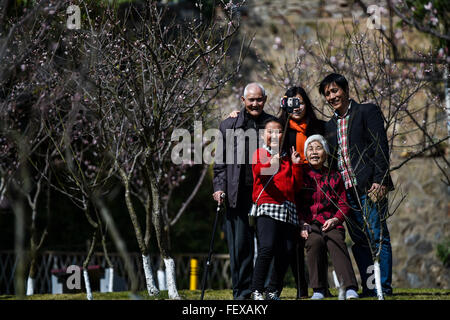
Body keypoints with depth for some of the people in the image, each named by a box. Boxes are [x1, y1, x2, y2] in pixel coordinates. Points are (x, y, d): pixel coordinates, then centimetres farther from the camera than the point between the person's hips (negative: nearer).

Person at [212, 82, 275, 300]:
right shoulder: (229, 125, 12)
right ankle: (242, 291, 4)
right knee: (239, 244, -2)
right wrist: (219, 188, 1)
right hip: (238, 194, 1)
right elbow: (220, 162, 13)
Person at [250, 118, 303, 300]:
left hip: (288, 209, 5)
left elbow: (296, 186, 19)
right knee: (267, 247, -20)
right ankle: (257, 291, -15)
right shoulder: (260, 153, 8)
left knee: (286, 251, -3)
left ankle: (272, 291, 9)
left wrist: (296, 165, 8)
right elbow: (258, 170, -15)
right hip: (267, 205, -5)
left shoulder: (287, 158, 23)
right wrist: (271, 165, -35)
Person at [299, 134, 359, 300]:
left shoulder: (334, 177, 14)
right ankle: (318, 289, -26)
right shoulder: (301, 175, 9)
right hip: (308, 223, -1)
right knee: (315, 241, -35)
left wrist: (335, 219, -8)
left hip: (330, 222, 1)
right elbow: (295, 203, 6)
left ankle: (350, 288, -43)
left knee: (336, 242, -31)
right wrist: (302, 224, -10)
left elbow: (343, 204, 12)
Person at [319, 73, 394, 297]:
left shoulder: (367, 111, 2)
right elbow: (330, 160, 23)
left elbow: (381, 147, -6)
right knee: (359, 241, 4)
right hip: (346, 192, 6)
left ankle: (383, 288, -8)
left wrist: (379, 180, -14)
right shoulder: (330, 125, 20)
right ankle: (368, 289, 6)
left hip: (369, 187, -6)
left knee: (378, 237, -8)